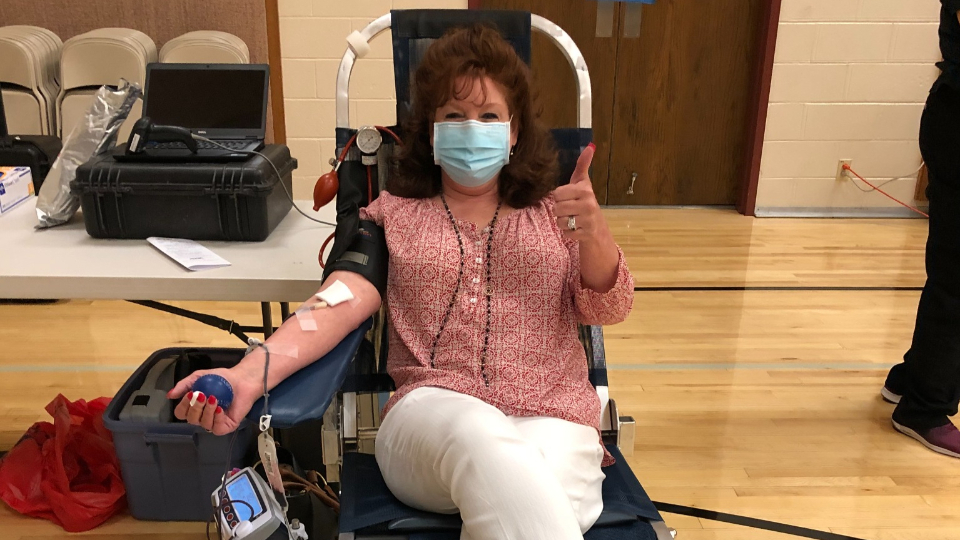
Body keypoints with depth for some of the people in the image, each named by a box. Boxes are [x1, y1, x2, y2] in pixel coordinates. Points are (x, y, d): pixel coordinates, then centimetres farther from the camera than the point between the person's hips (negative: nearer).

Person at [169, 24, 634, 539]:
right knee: (480, 439, -38)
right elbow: (343, 299, -3)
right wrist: (253, 372, -23)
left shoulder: (554, 212, 18)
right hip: (431, 413, 0)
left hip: (551, 421, 1)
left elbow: (608, 309, 8)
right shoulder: (394, 215, 15)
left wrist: (594, 233, -15)